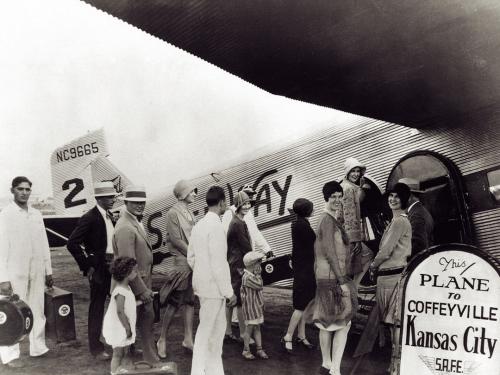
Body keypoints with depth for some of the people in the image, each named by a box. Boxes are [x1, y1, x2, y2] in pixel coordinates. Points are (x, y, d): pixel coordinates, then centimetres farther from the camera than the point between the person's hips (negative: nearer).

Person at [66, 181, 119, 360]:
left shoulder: (110, 217, 8)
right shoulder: (89, 218, -14)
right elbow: (72, 243, -18)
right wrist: (87, 266, -16)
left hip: (114, 267, 7)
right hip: (99, 269, -7)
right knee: (97, 306, 5)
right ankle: (95, 347, 18)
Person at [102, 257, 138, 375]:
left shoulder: (126, 288, 5)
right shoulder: (120, 291, -26)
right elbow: (120, 312, -28)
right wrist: (128, 328, -23)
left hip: (125, 328, 9)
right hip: (118, 329, -9)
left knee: (126, 352, 18)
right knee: (118, 354, 4)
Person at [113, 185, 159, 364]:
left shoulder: (136, 221, 8)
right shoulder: (125, 228, -24)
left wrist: (146, 287, 14)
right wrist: (142, 290, -21)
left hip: (143, 282, 10)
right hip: (133, 284, -9)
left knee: (147, 318, 20)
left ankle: (151, 358, 35)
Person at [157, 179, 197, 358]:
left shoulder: (190, 214, 12)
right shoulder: (173, 213, -11)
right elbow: (176, 239, -16)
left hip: (192, 262, 7)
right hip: (180, 261, -7)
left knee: (190, 301, 9)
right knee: (174, 302, -1)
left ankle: (188, 339, 16)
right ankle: (162, 339, 13)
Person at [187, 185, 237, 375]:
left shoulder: (199, 225, 8)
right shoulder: (216, 226, -19)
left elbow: (191, 257, 15)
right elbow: (219, 263, -21)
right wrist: (228, 291, -14)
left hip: (202, 283, 9)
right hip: (214, 287, -9)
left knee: (217, 328, 19)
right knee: (206, 331, 3)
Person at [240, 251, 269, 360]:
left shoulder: (253, 276, 10)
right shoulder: (247, 277, -22)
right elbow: (259, 285, -25)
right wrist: (258, 275, -16)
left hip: (257, 306, 9)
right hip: (250, 307, -9)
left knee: (257, 328, 13)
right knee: (250, 328, 1)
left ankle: (259, 349, 20)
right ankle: (246, 350, 14)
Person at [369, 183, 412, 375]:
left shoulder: (400, 221, -12)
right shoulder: (396, 220, 19)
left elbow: (386, 251, -13)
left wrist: (373, 266, 2)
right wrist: (377, 266, 14)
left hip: (395, 274, -10)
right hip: (388, 274, 10)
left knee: (396, 320, -6)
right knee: (393, 320, 15)